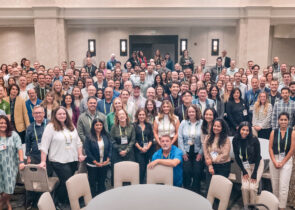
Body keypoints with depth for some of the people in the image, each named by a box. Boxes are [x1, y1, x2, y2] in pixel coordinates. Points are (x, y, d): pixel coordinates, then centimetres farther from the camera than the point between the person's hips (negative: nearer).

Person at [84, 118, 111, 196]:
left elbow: (110, 148, 3)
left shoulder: (106, 136, 2)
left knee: (102, 183, 14)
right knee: (92, 183, 7)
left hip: (104, 164, 3)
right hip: (93, 165, -3)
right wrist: (95, 162, -13)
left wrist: (108, 159, -8)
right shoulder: (89, 137, -8)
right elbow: (87, 151, -11)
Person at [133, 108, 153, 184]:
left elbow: (151, 138, 6)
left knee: (147, 167, 3)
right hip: (138, 150, -3)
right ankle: (141, 183, 0)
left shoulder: (149, 125, 11)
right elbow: (134, 139, -3)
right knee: (141, 167, -10)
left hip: (148, 150, 3)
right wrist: (140, 148, -10)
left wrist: (147, 147, -8)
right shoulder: (134, 126, 1)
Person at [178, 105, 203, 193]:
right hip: (186, 151, 1)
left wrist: (201, 153, -7)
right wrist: (183, 152, -4)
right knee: (186, 171, -3)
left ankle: (196, 191, 16)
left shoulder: (201, 123, -4)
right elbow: (180, 137, 0)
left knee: (197, 172, -2)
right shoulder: (183, 123, 1)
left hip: (197, 152, -1)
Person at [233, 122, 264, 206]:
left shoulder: (254, 140, -19)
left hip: (257, 164, -2)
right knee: (245, 187, -14)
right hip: (245, 165, 2)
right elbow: (237, 156, -2)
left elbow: (258, 156, -14)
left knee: (252, 187, -15)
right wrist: (243, 171, -7)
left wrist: (254, 174, -15)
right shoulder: (235, 140, -11)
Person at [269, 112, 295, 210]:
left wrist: (282, 162, -7)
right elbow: (270, 147, 1)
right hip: (274, 160, 2)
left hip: (287, 161, -2)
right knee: (274, 184, 9)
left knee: (283, 186, -2)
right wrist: (274, 161, -8)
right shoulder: (274, 132, 1)